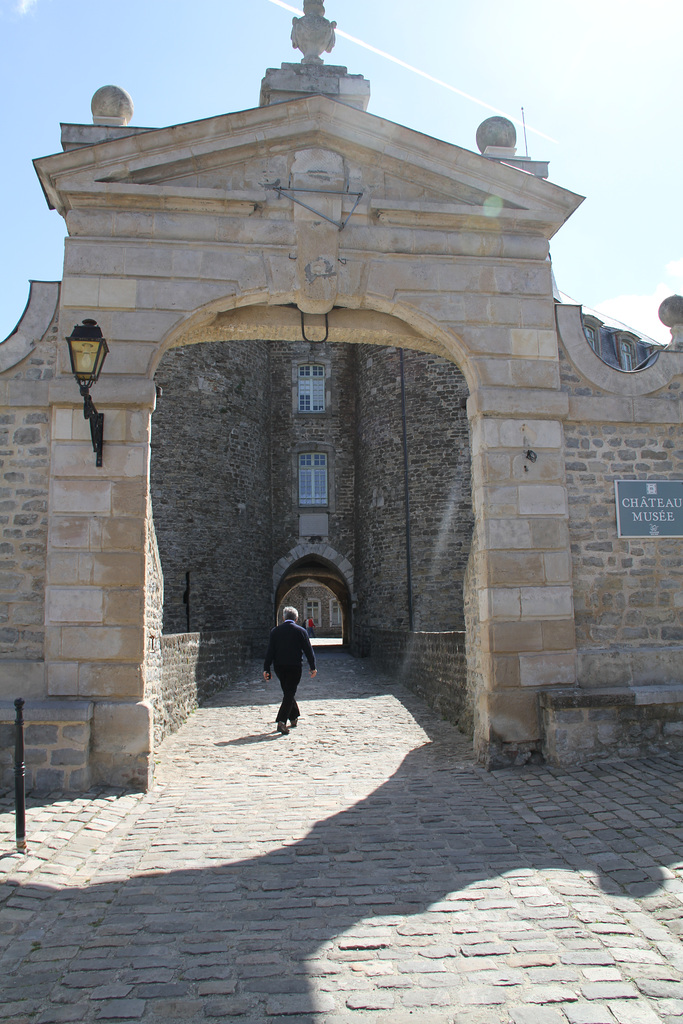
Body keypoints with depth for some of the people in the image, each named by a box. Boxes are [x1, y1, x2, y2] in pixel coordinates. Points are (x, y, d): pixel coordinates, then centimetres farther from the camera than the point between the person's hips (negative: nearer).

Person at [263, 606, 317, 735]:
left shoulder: (275, 631, 2)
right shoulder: (300, 631, -5)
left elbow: (270, 651, 0)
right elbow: (308, 650, -2)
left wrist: (266, 668, 1)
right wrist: (313, 667, 7)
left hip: (279, 666, 4)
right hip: (294, 666, -3)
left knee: (288, 692, 19)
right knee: (290, 693, -2)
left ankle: (294, 718, 32)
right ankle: (281, 722, -15)